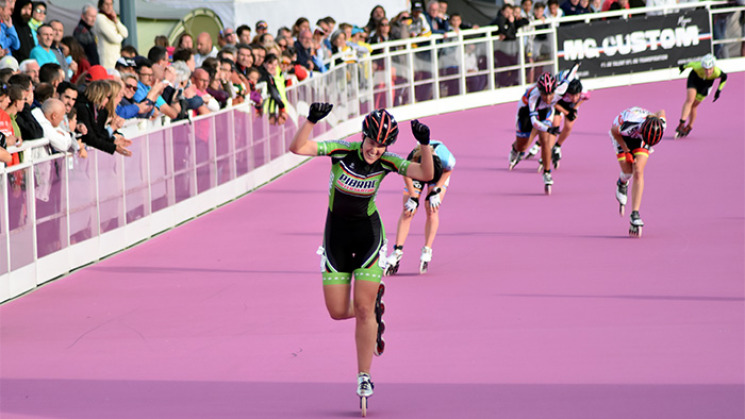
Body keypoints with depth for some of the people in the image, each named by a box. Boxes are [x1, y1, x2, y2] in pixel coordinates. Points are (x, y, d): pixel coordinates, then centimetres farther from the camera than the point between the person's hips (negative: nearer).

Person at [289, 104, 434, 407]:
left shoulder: (385, 162, -12)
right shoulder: (342, 151, -15)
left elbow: (426, 174, -22)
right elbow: (297, 148, -25)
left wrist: (424, 144, -37)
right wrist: (311, 120, -41)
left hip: (368, 234, -1)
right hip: (337, 234, 1)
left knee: (363, 308, -9)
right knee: (338, 312, 1)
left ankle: (364, 377, 2)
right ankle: (374, 309, 36)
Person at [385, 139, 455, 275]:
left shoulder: (447, 160, -41)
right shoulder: (410, 161, -41)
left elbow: (447, 171, -15)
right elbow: (406, 174, -17)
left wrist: (435, 192, -16)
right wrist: (413, 198, -15)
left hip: (440, 174, 0)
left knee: (432, 211, -13)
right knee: (407, 212, -8)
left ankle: (427, 251, -5)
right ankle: (397, 251, -6)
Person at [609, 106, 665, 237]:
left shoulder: (660, 124, -34)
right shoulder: (627, 123, -44)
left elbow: (661, 112, -8)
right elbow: (614, 131, -20)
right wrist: (626, 150, -16)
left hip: (640, 136, 1)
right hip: (623, 136, -1)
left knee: (638, 172, -14)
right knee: (628, 171, -5)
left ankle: (635, 215, -17)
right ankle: (622, 183, 36)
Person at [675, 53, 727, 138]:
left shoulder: (717, 72, -37)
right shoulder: (697, 67, -39)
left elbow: (724, 77, -14)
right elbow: (692, 63, -15)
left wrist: (719, 91, -10)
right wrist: (684, 66, 6)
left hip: (707, 83, 1)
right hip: (695, 77, -1)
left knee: (694, 105, 3)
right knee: (689, 100, -20)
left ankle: (689, 126, 24)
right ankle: (681, 124, -19)